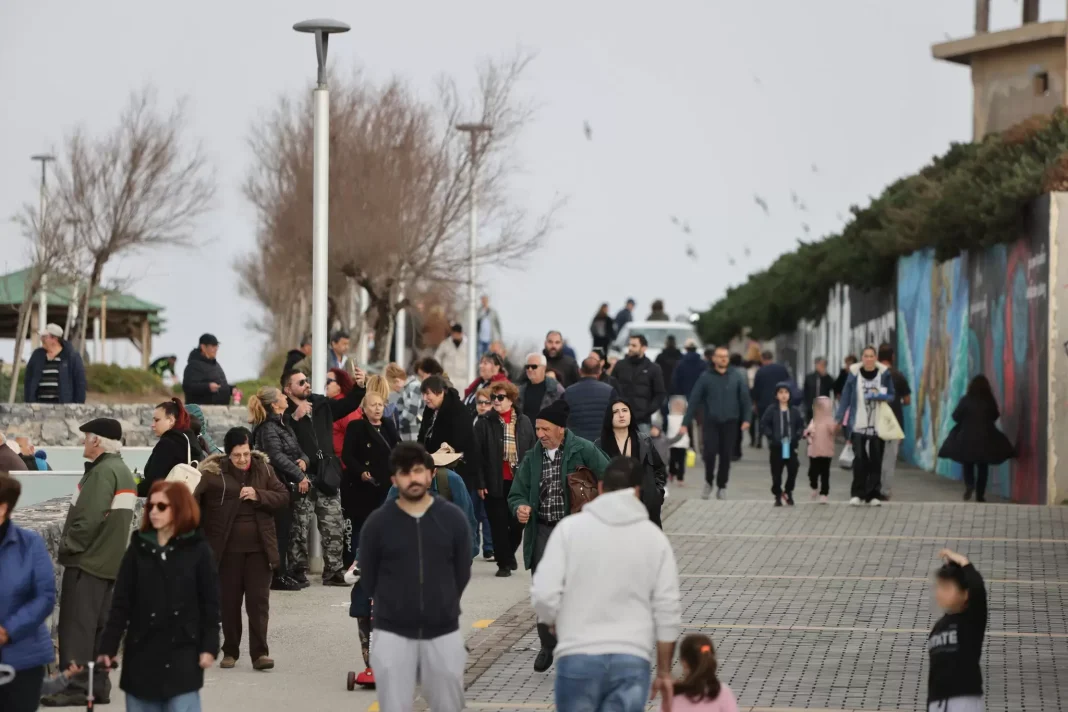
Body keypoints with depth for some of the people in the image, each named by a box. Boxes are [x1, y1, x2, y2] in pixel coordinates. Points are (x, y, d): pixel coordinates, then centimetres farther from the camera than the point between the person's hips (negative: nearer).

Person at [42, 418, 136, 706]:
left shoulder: (102, 472, -16)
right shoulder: (123, 471, 16)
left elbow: (89, 517, -24)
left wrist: (68, 545, -12)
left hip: (87, 560, -10)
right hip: (110, 561, 10)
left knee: (76, 625, -7)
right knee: (98, 625, 12)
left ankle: (75, 687, -8)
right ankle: (98, 685, 14)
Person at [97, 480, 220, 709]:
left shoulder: (198, 549, -2)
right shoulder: (138, 549, 4)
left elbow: (210, 603, 0)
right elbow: (121, 603, 3)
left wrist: (209, 647, -7)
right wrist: (107, 647, -3)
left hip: (182, 652, -3)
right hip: (141, 652, 3)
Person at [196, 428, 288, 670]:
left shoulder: (262, 468, 3)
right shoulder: (213, 473, -9)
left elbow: (284, 497, 4)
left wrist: (259, 495, -13)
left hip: (259, 549, 2)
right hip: (227, 549, -1)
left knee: (259, 601, -1)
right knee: (229, 602, 8)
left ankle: (259, 653, 0)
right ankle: (230, 652, 21)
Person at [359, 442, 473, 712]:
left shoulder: (453, 518, -1)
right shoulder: (377, 522, -4)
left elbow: (463, 573, 8)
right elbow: (367, 578, 5)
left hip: (443, 631, 1)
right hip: (392, 633, -1)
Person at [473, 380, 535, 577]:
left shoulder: (524, 422, 5)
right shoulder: (484, 423, -2)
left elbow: (532, 451, 7)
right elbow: (478, 455, -4)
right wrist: (480, 483, -9)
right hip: (495, 482, -2)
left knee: (517, 523, 6)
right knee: (498, 525, 1)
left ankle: (509, 554, 32)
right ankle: (503, 563, 12)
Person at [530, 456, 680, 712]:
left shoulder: (570, 528, -1)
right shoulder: (655, 537, 5)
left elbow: (544, 595, -7)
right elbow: (668, 613, 4)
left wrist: (555, 623, 16)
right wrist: (664, 671, 14)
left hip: (578, 658, -1)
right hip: (632, 661, 1)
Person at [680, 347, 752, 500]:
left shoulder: (737, 377, 3)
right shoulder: (706, 377, 1)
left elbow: (745, 398, 2)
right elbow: (694, 400, 0)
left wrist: (746, 418, -11)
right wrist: (686, 423, -4)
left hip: (730, 422, 1)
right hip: (711, 421, -1)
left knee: (726, 455, 3)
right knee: (710, 453, -9)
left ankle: (722, 486, 17)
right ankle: (709, 481, 14)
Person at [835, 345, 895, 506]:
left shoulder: (884, 374, 0)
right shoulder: (854, 374, -1)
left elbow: (891, 396, 6)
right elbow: (846, 397, 2)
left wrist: (881, 397, -16)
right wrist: (838, 419, 0)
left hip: (878, 426, 1)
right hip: (858, 425, -1)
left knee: (875, 460, 2)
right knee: (859, 459, -7)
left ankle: (873, 494, 9)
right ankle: (857, 493, 1)